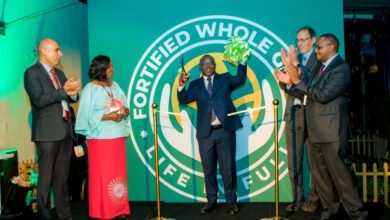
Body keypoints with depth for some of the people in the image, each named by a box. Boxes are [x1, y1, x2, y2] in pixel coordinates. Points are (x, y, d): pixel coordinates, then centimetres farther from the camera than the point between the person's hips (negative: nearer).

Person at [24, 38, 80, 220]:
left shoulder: (59, 73, 18)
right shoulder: (32, 73, -5)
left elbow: (70, 98, 20)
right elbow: (39, 100, -16)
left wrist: (73, 93, -2)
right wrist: (63, 90, -18)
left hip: (65, 130, 7)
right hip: (48, 132, -7)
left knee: (62, 177, 11)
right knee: (46, 178, 1)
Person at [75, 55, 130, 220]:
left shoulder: (115, 86, 14)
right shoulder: (91, 88, -4)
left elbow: (124, 107, 15)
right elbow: (88, 115, -9)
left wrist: (125, 112, -7)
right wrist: (108, 116, -18)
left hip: (118, 136, 6)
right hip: (100, 138, -5)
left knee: (118, 172, 7)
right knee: (102, 174, -2)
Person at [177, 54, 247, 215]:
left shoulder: (225, 79, 12)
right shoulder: (195, 85, 12)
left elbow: (240, 79, -3)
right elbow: (184, 100, 1)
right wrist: (181, 86, -16)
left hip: (224, 130, -1)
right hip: (205, 132, 1)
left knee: (228, 168, 3)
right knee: (208, 169, 9)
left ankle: (231, 201, 16)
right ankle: (211, 201, 21)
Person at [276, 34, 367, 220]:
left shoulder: (341, 69, -11)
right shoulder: (319, 66, 15)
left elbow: (323, 95, -20)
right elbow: (307, 93, 13)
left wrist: (298, 81, -17)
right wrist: (290, 81, 1)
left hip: (331, 131, -8)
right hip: (316, 131, 8)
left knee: (340, 173, -3)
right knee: (321, 175, 13)